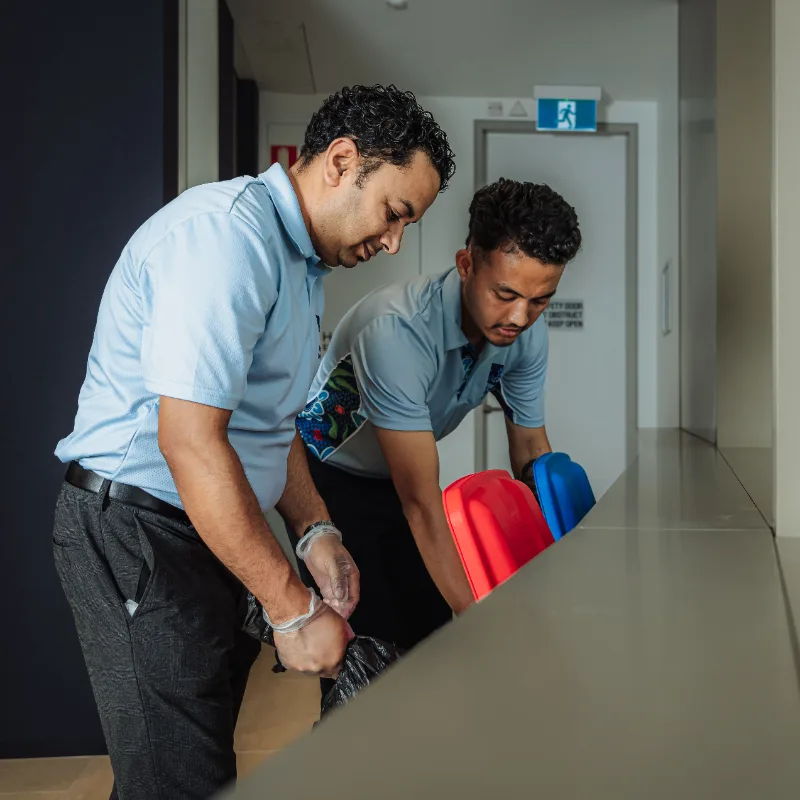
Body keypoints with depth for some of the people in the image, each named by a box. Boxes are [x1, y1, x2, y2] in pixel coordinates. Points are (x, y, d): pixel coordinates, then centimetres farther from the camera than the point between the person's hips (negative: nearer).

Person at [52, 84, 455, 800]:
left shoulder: (301, 258, 15)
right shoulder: (226, 231, -20)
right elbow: (191, 442, -27)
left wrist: (316, 533, 5)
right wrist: (293, 609, -22)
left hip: (211, 530, 10)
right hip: (136, 530, -10)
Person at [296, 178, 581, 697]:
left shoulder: (527, 332, -16)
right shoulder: (398, 332, -37)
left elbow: (531, 449, -2)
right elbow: (421, 504, -36)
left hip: (398, 475, 6)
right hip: (329, 474, -6)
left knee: (432, 639, 2)